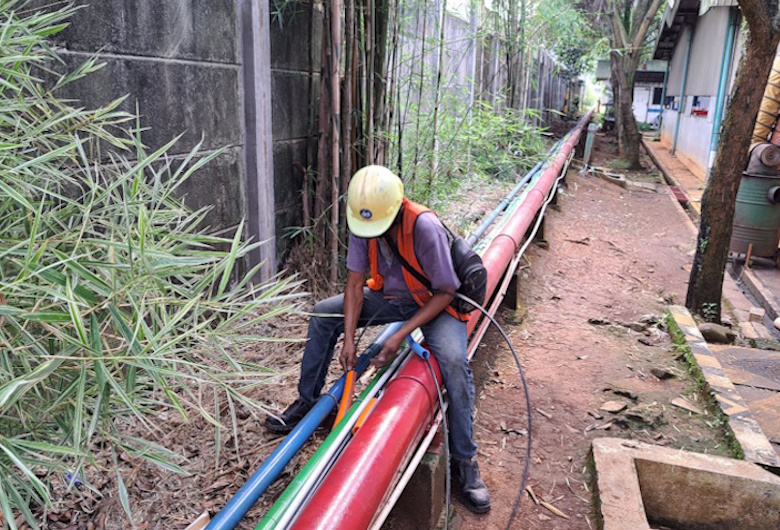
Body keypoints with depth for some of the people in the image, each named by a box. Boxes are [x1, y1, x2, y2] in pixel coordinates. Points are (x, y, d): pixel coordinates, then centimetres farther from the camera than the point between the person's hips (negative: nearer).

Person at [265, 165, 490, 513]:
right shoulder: (362, 224, -18)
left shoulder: (425, 227, -33)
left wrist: (400, 336, -28)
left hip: (435, 304, -5)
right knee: (323, 313, -6)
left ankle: (463, 462, -14)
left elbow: (445, 293, -26)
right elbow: (355, 283, -11)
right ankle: (307, 401, 11)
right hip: (390, 296, 6)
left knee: (454, 361, -31)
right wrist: (348, 338, -18)